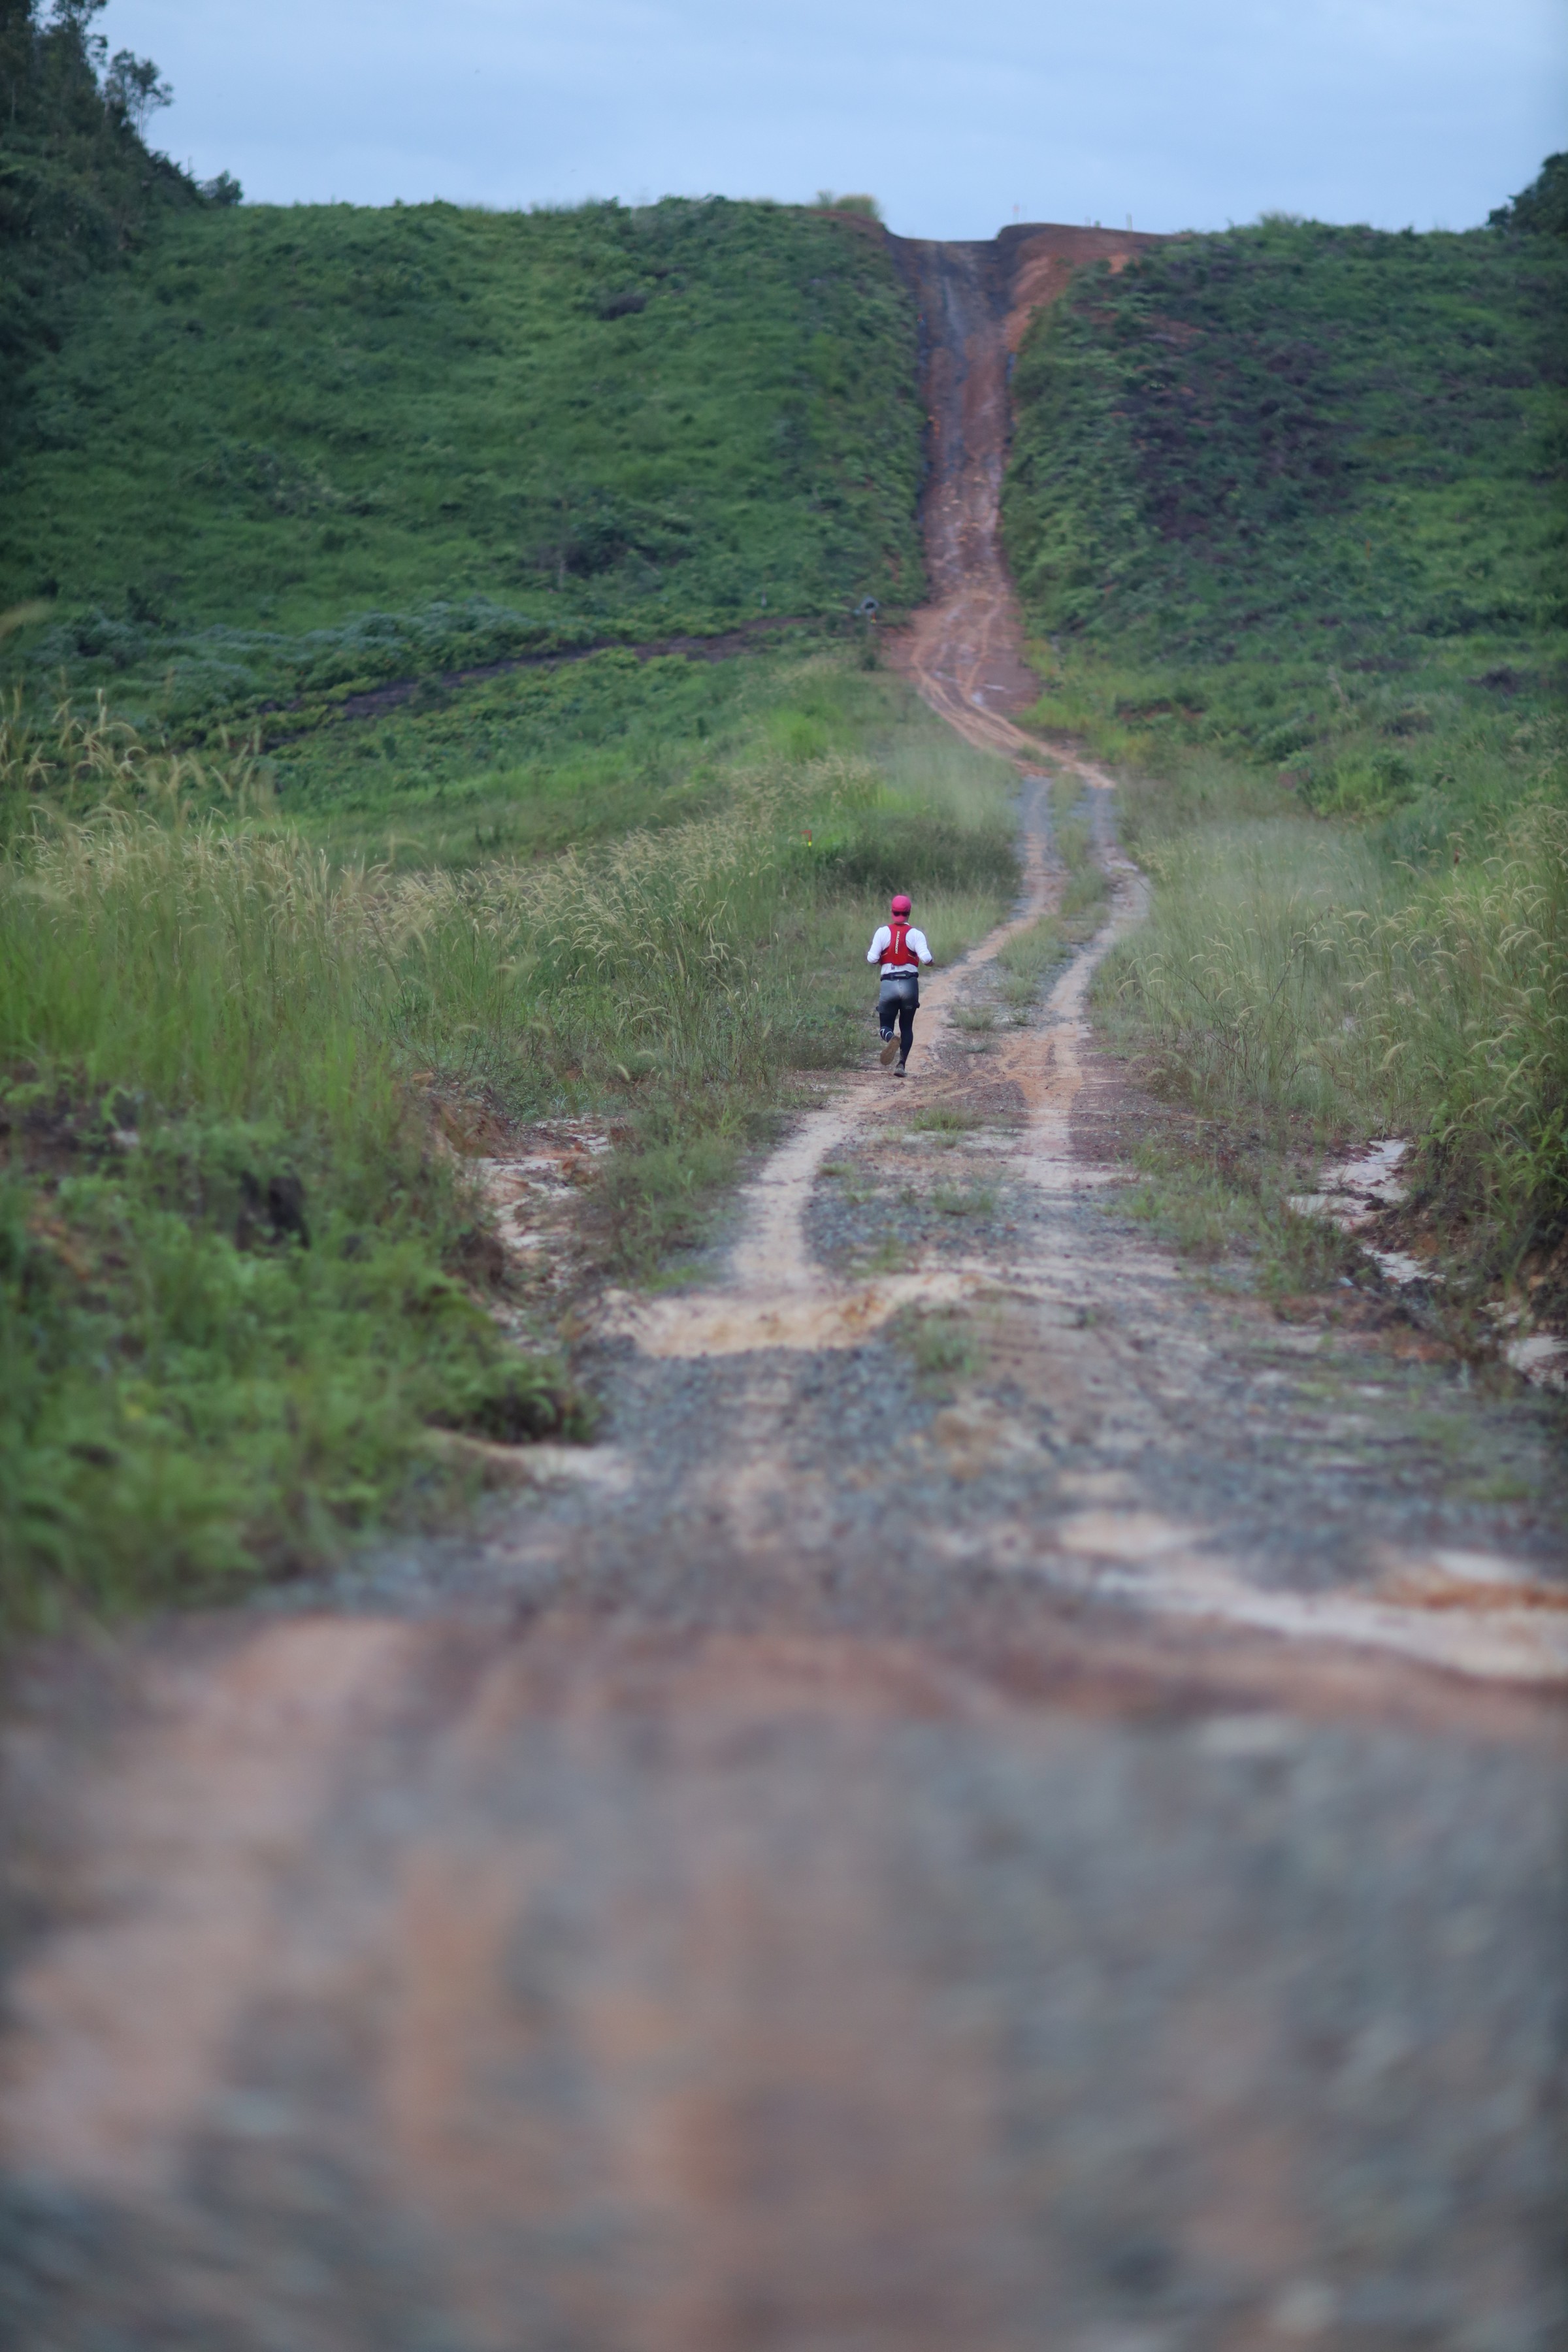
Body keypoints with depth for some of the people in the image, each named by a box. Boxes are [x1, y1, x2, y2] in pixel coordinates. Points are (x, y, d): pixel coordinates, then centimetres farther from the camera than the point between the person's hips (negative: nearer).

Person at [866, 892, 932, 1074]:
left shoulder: (883, 932, -2)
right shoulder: (916, 934, -3)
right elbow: (926, 958, -13)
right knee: (907, 1027, 15)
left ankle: (891, 1038, -30)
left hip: (888, 984, -1)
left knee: (885, 1026, 7)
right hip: (910, 984, 1)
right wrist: (929, 960, 10)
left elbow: (872, 959, -7)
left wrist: (868, 954, 16)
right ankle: (902, 1064, 1)